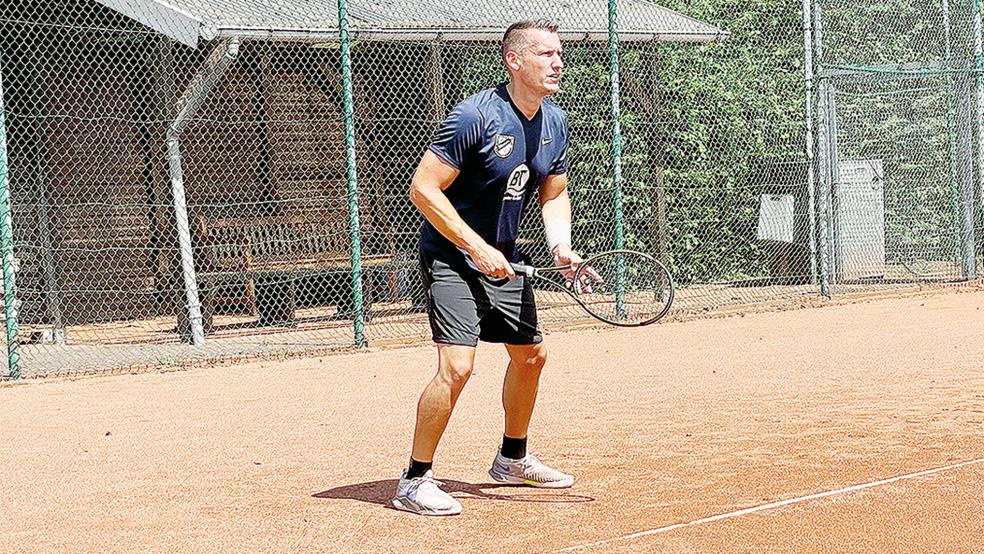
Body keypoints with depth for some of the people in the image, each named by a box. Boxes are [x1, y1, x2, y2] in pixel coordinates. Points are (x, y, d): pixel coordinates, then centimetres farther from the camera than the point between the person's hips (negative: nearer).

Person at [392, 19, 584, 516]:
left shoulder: (555, 123, 3)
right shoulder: (476, 116, -22)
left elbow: (554, 194, 15)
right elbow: (423, 189, -21)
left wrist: (561, 245, -5)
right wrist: (477, 248, -22)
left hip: (501, 259, 9)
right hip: (450, 255, -8)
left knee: (531, 354, 18)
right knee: (457, 365, -20)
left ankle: (512, 458, 40)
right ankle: (414, 481, -8)